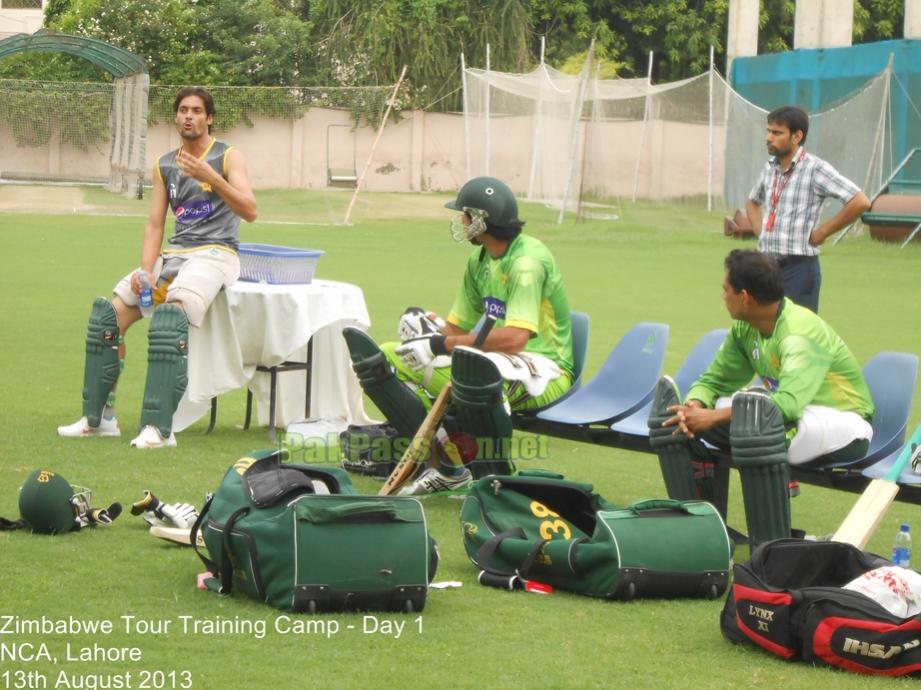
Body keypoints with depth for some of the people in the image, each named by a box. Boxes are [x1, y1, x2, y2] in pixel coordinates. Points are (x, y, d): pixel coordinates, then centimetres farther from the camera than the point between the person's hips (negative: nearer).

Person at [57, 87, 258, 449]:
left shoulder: (228, 157, -1)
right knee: (108, 315, -7)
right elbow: (155, 225, 12)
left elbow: (250, 211, -14)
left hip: (214, 252, -6)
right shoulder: (164, 166, 15)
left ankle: (159, 428, -36)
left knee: (169, 317, -32)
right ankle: (98, 417, 3)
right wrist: (146, 269, -5)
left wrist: (210, 177, -26)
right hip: (174, 253, 6)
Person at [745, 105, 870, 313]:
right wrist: (759, 231, 13)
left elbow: (860, 202, -18)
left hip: (799, 267, -7)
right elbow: (752, 202, 32)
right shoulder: (769, 168, 11)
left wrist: (820, 233, -13)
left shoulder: (815, 169, -11)